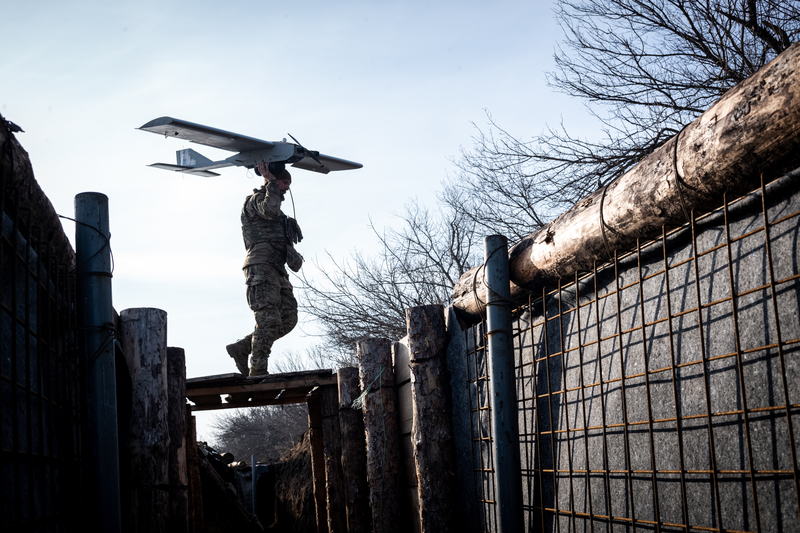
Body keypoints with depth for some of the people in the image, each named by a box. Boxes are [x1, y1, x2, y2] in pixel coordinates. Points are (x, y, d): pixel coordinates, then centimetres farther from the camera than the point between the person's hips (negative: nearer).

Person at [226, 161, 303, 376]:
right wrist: (271, 182, -11)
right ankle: (257, 372, -14)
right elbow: (270, 211, -22)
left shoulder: (271, 202, 31)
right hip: (261, 267, -9)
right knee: (269, 320, -15)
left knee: (288, 319, 0)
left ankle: (241, 348, 7)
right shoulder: (255, 200, 2)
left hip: (276, 270, 9)